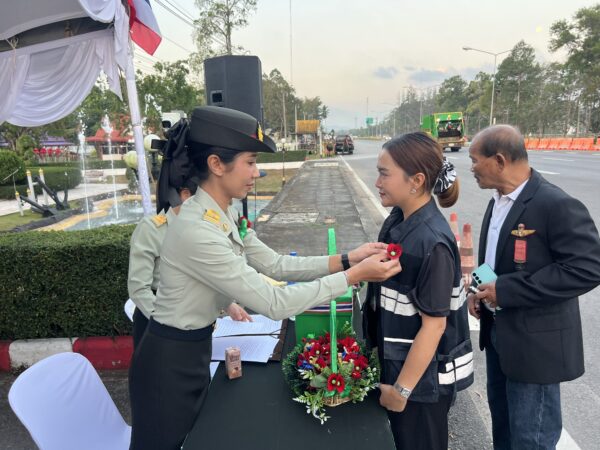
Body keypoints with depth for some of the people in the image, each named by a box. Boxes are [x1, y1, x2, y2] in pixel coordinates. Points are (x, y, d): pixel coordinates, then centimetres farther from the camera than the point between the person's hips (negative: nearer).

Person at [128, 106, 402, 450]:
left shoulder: (224, 216, -3)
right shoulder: (197, 231, -32)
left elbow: (276, 264, 0)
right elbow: (275, 304, -31)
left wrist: (346, 259, -8)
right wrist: (354, 276, -26)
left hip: (195, 351, 8)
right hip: (170, 362, -8)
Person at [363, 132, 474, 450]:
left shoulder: (432, 242, -27)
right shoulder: (398, 221, -4)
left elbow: (434, 324, -23)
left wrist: (403, 388, -17)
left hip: (423, 375, -7)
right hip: (397, 361, 7)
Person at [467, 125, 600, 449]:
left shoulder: (557, 205, -21)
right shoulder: (499, 200, 6)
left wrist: (505, 290, -25)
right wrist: (482, 292, 0)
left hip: (535, 342, -8)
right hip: (499, 333, 8)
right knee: (502, 422, 25)